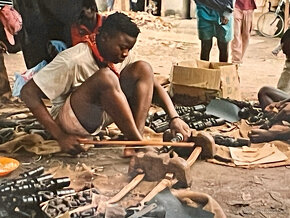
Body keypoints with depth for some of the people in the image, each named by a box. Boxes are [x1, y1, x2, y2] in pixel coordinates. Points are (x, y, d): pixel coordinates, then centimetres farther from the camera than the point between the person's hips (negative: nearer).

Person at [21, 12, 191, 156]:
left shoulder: (123, 57, -5)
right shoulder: (74, 60, -24)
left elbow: (152, 84, -3)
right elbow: (28, 92, -25)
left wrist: (175, 118, -18)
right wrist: (60, 136, -28)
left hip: (102, 116, 7)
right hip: (70, 120, -6)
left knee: (143, 69, -13)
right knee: (106, 76, -34)